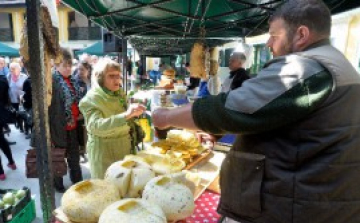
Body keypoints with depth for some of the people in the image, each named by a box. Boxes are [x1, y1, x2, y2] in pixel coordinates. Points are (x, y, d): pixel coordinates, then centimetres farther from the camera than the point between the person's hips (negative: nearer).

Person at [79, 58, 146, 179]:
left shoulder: (120, 94, 5)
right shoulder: (90, 100, -15)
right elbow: (95, 126, -34)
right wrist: (126, 115, -43)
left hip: (125, 149, 6)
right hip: (104, 154, -6)